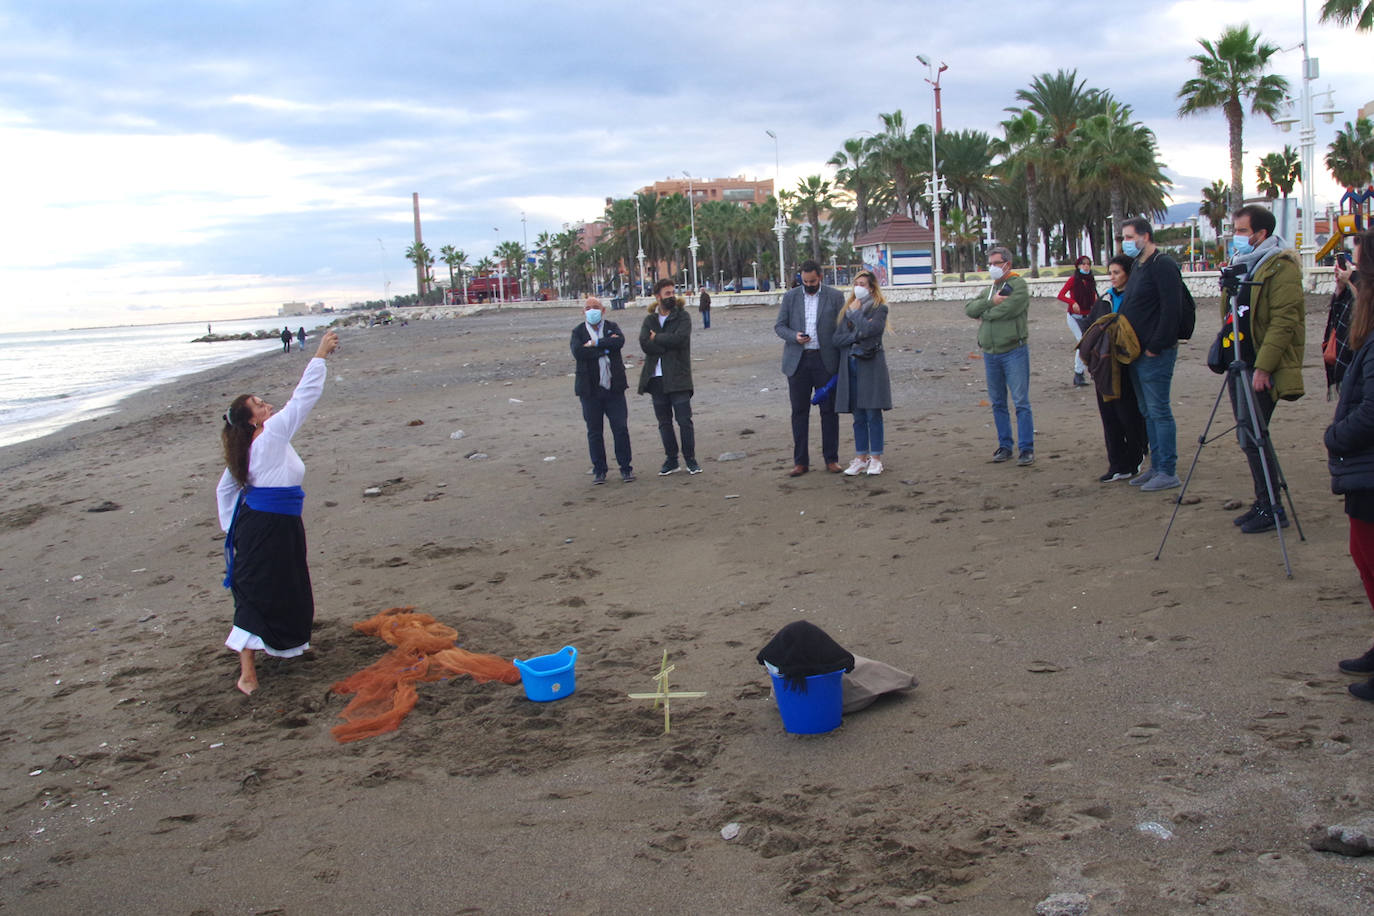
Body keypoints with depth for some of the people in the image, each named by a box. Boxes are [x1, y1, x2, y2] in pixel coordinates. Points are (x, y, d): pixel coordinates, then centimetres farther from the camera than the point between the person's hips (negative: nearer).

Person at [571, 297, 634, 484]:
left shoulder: (612, 327, 8)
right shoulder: (578, 332, 5)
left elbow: (620, 341, -14)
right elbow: (578, 352, -15)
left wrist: (595, 344, -14)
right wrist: (606, 347, -14)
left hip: (614, 388, 0)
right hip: (590, 390, 0)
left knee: (621, 428, 0)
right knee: (594, 432, 5)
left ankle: (625, 467, 11)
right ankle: (599, 470, 16)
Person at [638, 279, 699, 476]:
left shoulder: (683, 317, 1)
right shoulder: (649, 320, 10)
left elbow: (679, 338, -18)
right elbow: (644, 344, -7)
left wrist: (656, 338, -8)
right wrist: (668, 345, -14)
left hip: (678, 377, -3)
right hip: (656, 378, 3)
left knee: (684, 420, -4)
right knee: (664, 422, 10)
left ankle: (690, 459, 8)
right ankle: (671, 460, 19)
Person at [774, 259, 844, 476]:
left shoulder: (835, 296, 3)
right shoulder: (790, 297, 7)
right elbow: (779, 326, 7)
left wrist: (843, 363, -4)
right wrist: (794, 336, -14)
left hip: (826, 361, -1)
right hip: (798, 361, 1)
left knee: (829, 411, 3)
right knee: (799, 411, 2)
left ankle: (831, 459, 12)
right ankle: (800, 462, 8)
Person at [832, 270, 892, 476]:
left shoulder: (879, 308, 0)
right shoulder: (847, 309, 14)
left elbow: (868, 329, -18)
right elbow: (837, 338, 5)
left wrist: (855, 312, -5)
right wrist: (858, 335, -9)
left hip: (871, 367, -4)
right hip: (850, 366, 4)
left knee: (873, 414, -2)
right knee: (858, 417, 7)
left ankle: (875, 459, 5)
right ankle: (860, 458, 13)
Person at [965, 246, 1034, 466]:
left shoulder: (1019, 286, -4)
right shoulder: (989, 289, 17)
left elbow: (1005, 310, -19)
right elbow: (969, 309, 3)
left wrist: (984, 314, -2)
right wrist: (991, 302, -12)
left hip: (1014, 351, -7)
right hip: (990, 354, 7)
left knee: (1021, 402, -6)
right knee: (998, 403, 11)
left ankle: (1026, 448, -3)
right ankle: (1004, 445, 20)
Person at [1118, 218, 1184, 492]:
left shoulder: (1163, 265, -13)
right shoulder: (1137, 265, 17)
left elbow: (1171, 309, -20)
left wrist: (1155, 346, -20)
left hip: (1156, 355, -10)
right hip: (1138, 353, 10)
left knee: (1159, 412, -7)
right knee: (1149, 412, 14)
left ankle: (1168, 472, -2)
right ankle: (1156, 466, 21)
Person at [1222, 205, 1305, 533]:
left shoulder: (1281, 266, -12)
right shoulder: (1241, 265, 16)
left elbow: (1283, 321, -19)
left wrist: (1263, 367, -23)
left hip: (1263, 369, -9)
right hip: (1240, 364, 9)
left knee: (1252, 436, -10)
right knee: (1247, 436, 11)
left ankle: (1272, 509, -2)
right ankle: (1264, 503, 20)